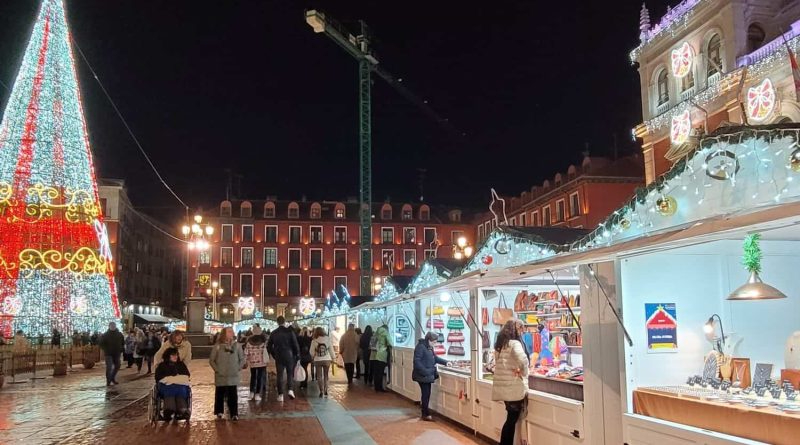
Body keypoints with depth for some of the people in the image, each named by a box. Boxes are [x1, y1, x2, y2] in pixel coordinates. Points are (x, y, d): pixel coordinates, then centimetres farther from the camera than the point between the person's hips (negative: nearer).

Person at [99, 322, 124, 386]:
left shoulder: (119, 334, 3)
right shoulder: (105, 335, -6)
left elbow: (123, 343, 15)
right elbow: (101, 344, -2)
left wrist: (121, 349, 3)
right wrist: (105, 350, -11)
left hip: (117, 354, 4)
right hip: (109, 354, -4)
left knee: (117, 366, 12)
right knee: (109, 367, -10)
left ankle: (112, 378, 32)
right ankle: (108, 381, -2)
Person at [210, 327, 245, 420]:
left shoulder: (236, 346, 1)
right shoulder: (217, 346, -4)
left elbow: (242, 359, 6)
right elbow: (211, 360, 1)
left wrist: (238, 369, 0)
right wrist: (217, 370, -4)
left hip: (233, 376, 1)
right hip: (220, 376, -1)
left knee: (233, 395, 1)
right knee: (220, 394, 9)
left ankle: (234, 414, 6)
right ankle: (219, 412, 23)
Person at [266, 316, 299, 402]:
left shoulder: (273, 333, 2)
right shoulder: (290, 331, -7)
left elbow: (269, 346, 7)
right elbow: (295, 344, -7)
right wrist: (297, 355, 3)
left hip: (278, 357, 2)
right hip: (289, 356, -2)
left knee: (279, 375, 6)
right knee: (290, 373, 11)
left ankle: (280, 395, 5)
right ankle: (290, 389, -9)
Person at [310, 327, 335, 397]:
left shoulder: (314, 341, -8)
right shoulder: (327, 339, -5)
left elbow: (312, 352, -3)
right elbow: (331, 349, 1)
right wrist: (333, 358, 12)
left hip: (317, 360, -1)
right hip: (327, 360, 1)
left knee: (319, 376, 9)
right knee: (325, 376, 14)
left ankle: (321, 391, 0)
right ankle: (325, 391, 9)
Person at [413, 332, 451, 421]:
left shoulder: (429, 347, 13)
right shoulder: (420, 347, -17)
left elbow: (435, 358, 26)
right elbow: (417, 361, -22)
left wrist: (445, 362, 16)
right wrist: (425, 371, -25)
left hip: (428, 375, 9)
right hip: (422, 375, -9)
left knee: (426, 393, 13)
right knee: (426, 394, -6)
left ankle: (425, 412, 23)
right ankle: (426, 414, 1)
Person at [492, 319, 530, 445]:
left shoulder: (499, 344, 14)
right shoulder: (514, 343, -12)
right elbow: (522, 360, -30)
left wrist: (517, 369, 3)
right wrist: (524, 373, -13)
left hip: (502, 386, 8)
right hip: (514, 387, -8)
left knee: (511, 418, 17)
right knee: (512, 419, 2)